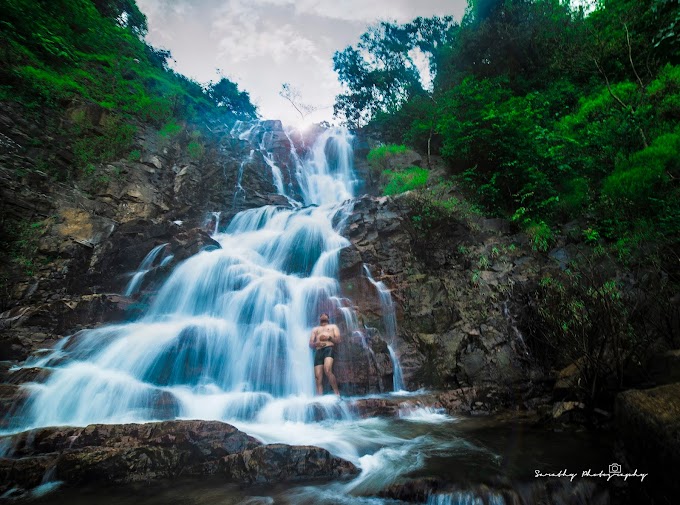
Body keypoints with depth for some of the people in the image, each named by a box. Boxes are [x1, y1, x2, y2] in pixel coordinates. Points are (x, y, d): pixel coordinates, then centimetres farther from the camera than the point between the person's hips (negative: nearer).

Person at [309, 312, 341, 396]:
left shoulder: (333, 326, 25)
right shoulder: (315, 329, 32)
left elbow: (338, 340, 11)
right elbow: (310, 344, 20)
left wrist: (329, 337, -7)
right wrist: (316, 343, -3)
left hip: (329, 348, -3)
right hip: (318, 352, 3)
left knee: (327, 371, -30)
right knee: (318, 378, -11)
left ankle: (337, 394, -24)